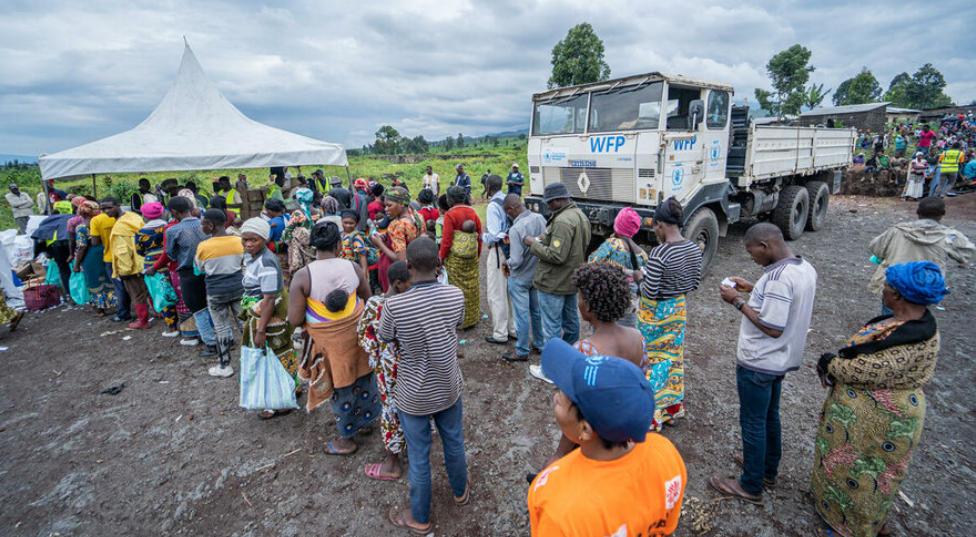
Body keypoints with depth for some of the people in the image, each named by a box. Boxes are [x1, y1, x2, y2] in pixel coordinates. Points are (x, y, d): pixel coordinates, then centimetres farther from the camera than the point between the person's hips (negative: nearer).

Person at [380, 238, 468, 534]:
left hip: (414, 396, -3)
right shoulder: (456, 295, -19)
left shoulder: (394, 305, -29)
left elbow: (385, 337, -7)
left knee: (419, 456, 17)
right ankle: (460, 491, 54)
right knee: (454, 442, 27)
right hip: (448, 388, 3)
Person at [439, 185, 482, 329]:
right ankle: (473, 318, 25)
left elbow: (446, 240, -14)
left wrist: (442, 257, -4)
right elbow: (479, 235, 8)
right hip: (472, 257, 5)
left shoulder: (450, 214, -13)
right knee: (472, 286, 13)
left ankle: (461, 322, 14)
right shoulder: (473, 212, 5)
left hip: (455, 258, -5)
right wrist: (478, 254, 17)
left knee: (459, 287, 5)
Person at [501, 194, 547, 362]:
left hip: (520, 278, -7)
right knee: (537, 310, 20)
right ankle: (539, 344, 36)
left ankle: (521, 352, 21)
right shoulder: (540, 219, -7)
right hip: (538, 274, 7)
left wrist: (507, 263, -6)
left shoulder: (516, 229, -28)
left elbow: (516, 261, -26)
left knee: (521, 314, 7)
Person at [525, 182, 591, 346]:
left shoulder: (562, 221, -25)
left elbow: (556, 256, -28)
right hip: (572, 278, 10)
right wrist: (544, 240, 7)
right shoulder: (580, 215, 7)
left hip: (554, 282, -10)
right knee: (571, 319, 22)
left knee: (552, 325, 1)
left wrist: (534, 244, -16)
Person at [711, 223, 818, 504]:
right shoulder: (806, 268, 2)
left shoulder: (778, 276, -28)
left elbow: (773, 328, -28)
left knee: (753, 423, 6)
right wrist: (752, 289, 7)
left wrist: (738, 302, -20)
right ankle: (768, 470, 43)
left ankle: (751, 486, 22)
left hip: (758, 363, -9)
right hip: (781, 359, 10)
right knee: (770, 416, 24)